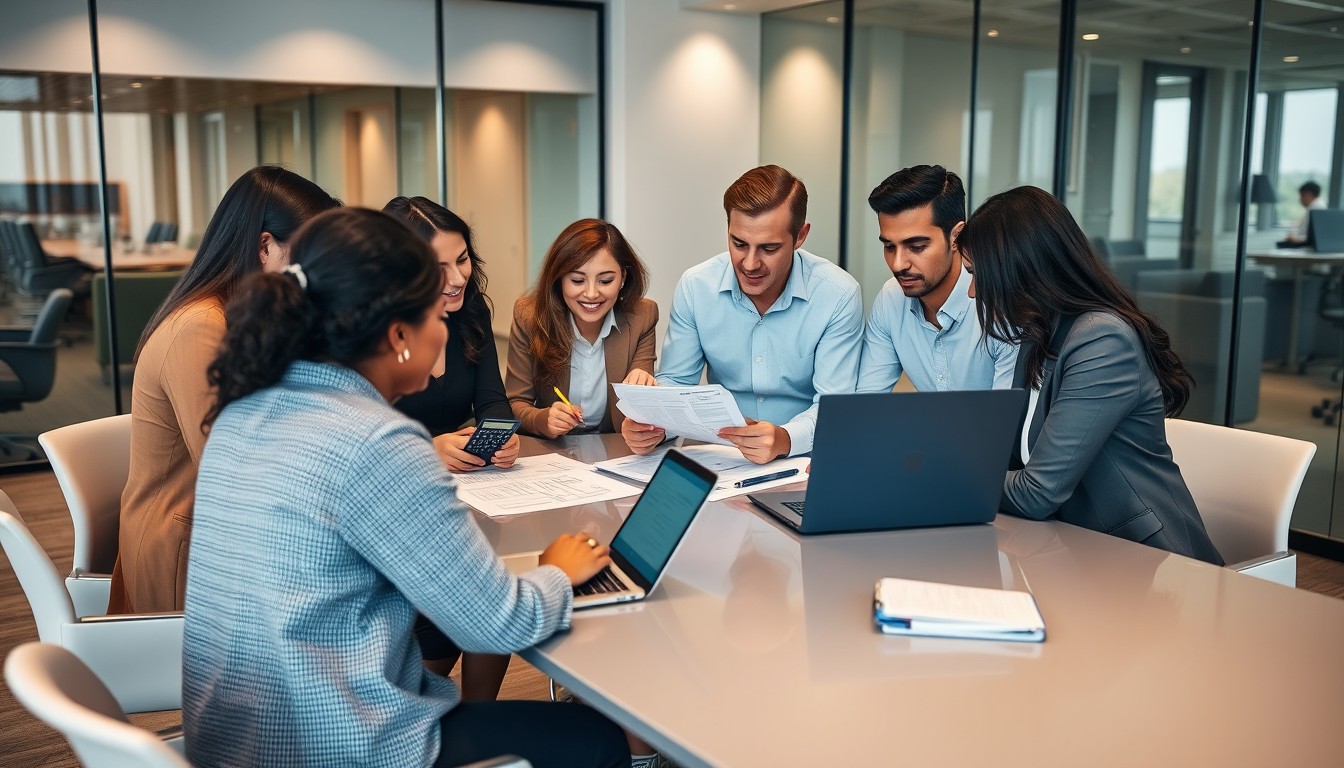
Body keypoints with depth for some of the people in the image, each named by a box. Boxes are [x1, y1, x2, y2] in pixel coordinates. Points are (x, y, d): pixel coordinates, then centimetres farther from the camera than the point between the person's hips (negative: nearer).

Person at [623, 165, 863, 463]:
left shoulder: (839, 296, -11)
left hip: (803, 456, -1)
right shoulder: (694, 287, -4)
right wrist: (651, 424, -19)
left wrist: (786, 439, -35)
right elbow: (676, 382, 4)